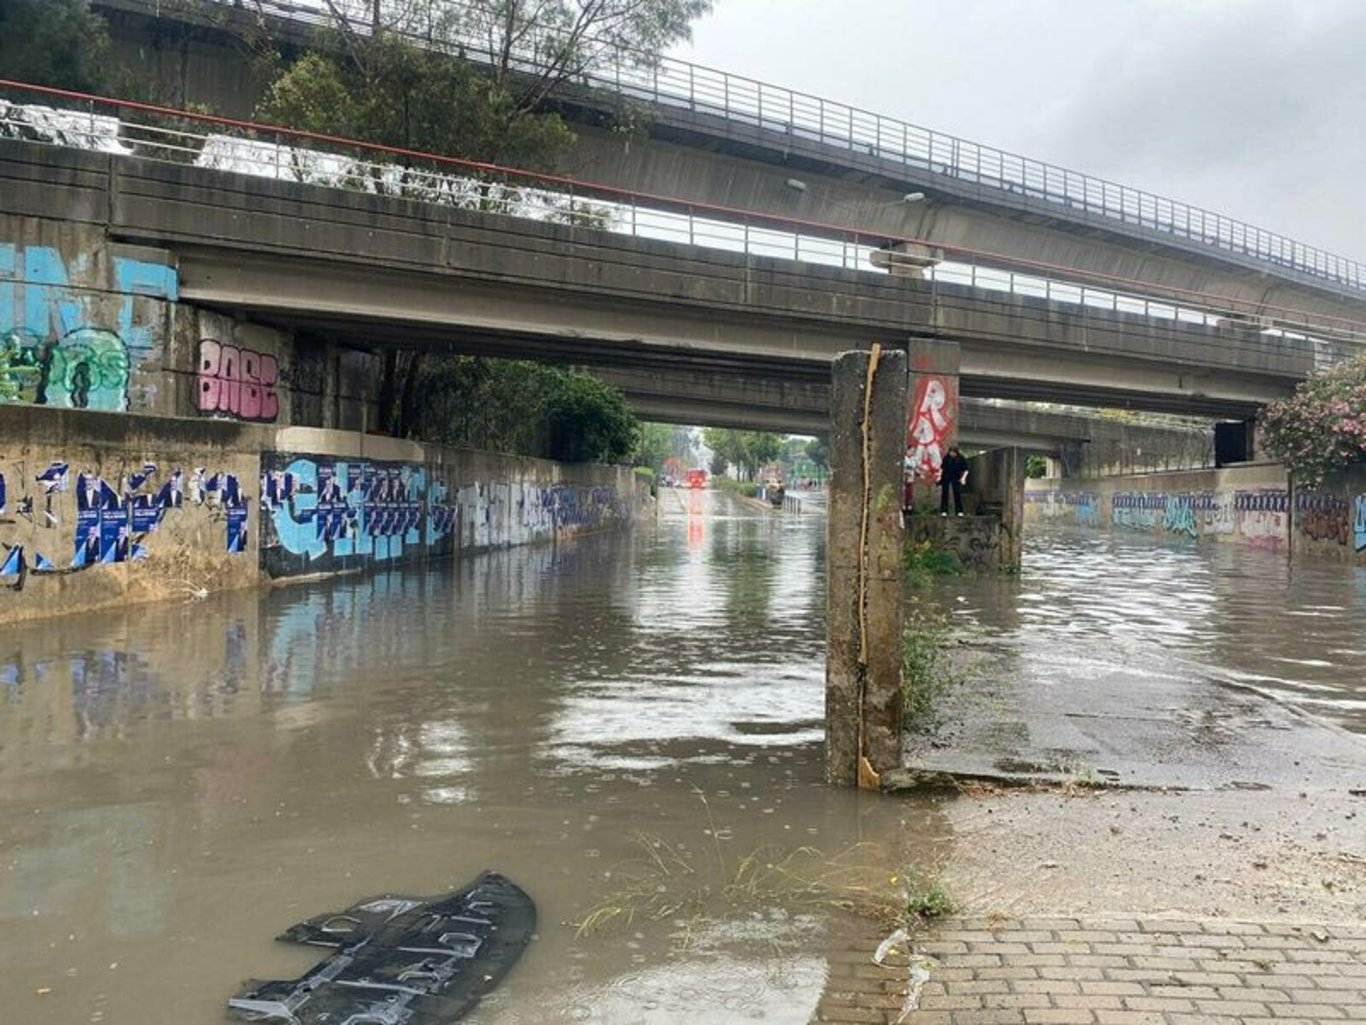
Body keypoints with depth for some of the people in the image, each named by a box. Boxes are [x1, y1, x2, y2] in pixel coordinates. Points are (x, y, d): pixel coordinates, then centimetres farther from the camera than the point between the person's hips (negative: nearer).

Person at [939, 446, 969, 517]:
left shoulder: (961, 458, -9)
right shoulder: (946, 458, -5)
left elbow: (966, 469, -6)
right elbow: (942, 467, 6)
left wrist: (963, 477, -17)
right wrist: (940, 475, 1)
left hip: (956, 478, -1)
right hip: (946, 477, 1)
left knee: (957, 493, -2)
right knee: (944, 493, 2)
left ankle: (959, 511, 5)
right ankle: (944, 511, 8)